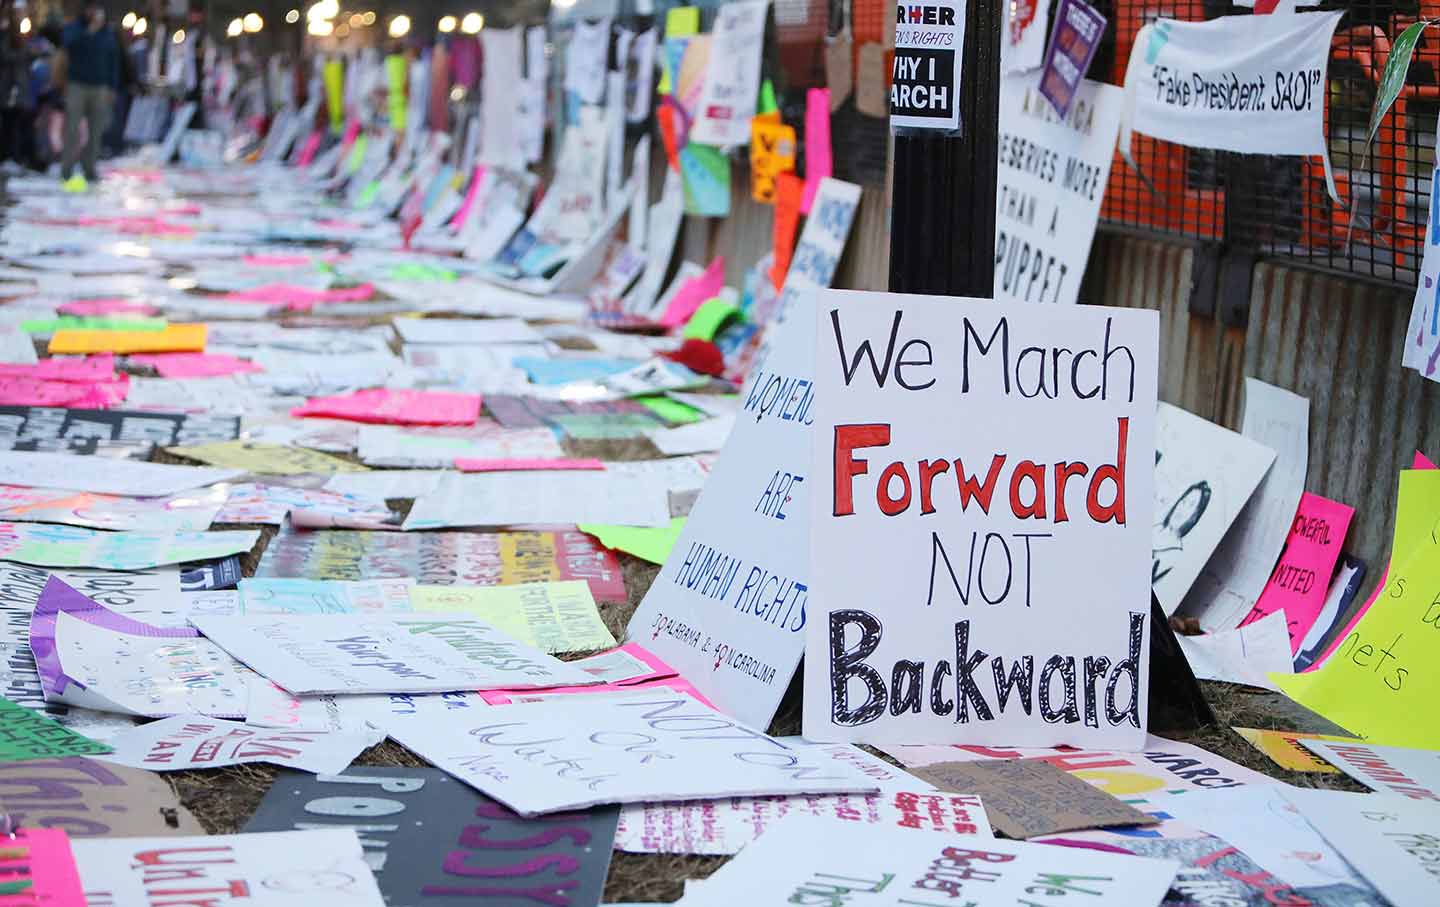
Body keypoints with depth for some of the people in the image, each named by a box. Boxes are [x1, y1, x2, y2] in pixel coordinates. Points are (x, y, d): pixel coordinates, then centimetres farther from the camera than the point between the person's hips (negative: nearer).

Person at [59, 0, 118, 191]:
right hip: (77, 85, -3)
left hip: (99, 88, 3)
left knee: (96, 131, 1)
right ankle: (67, 170, -7)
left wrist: (112, 88, 10)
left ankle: (90, 170, 7)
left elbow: (114, 61, 13)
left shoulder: (109, 33, 9)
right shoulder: (73, 27, 0)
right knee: (73, 129, -9)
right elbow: (69, 41, -23)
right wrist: (89, 31, -32)